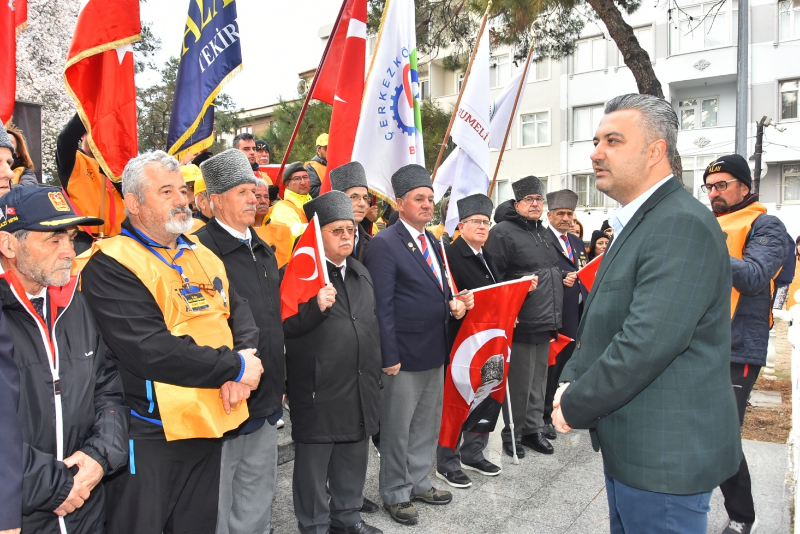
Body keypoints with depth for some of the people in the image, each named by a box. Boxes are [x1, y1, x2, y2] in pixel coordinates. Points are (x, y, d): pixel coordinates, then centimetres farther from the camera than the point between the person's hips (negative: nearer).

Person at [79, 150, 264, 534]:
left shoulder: (203, 256, 10)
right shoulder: (111, 265, -14)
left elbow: (240, 312, 10)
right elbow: (149, 351, -24)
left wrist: (243, 355, -13)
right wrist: (235, 367, -17)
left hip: (209, 427, 7)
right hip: (149, 434, -6)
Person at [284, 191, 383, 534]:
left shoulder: (361, 273, 13)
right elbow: (285, 328, -16)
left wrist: (374, 373, 18)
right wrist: (315, 307, -30)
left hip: (360, 388, 7)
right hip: (318, 389, -6)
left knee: (354, 457, 18)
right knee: (314, 460, 8)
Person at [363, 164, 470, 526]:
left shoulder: (433, 242, 12)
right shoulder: (385, 244, -14)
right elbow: (382, 306, -16)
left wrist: (453, 303, 1)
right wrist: (389, 357, -18)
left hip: (435, 352, 8)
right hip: (405, 354, -8)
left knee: (428, 424, 19)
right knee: (397, 428, 7)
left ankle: (418, 482, 37)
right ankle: (395, 494, 25)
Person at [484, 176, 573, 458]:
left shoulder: (544, 233, 19)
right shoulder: (503, 232, -9)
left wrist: (564, 277, 15)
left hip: (546, 320, 8)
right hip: (520, 321, -8)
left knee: (539, 378, 16)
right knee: (519, 380, 0)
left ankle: (534, 429, 30)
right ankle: (512, 433, 17)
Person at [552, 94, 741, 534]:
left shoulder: (682, 225, -21)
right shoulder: (636, 221, 11)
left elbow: (647, 343, -28)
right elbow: (600, 322, 15)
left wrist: (574, 407, -16)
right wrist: (571, 382, 1)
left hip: (664, 455, -9)